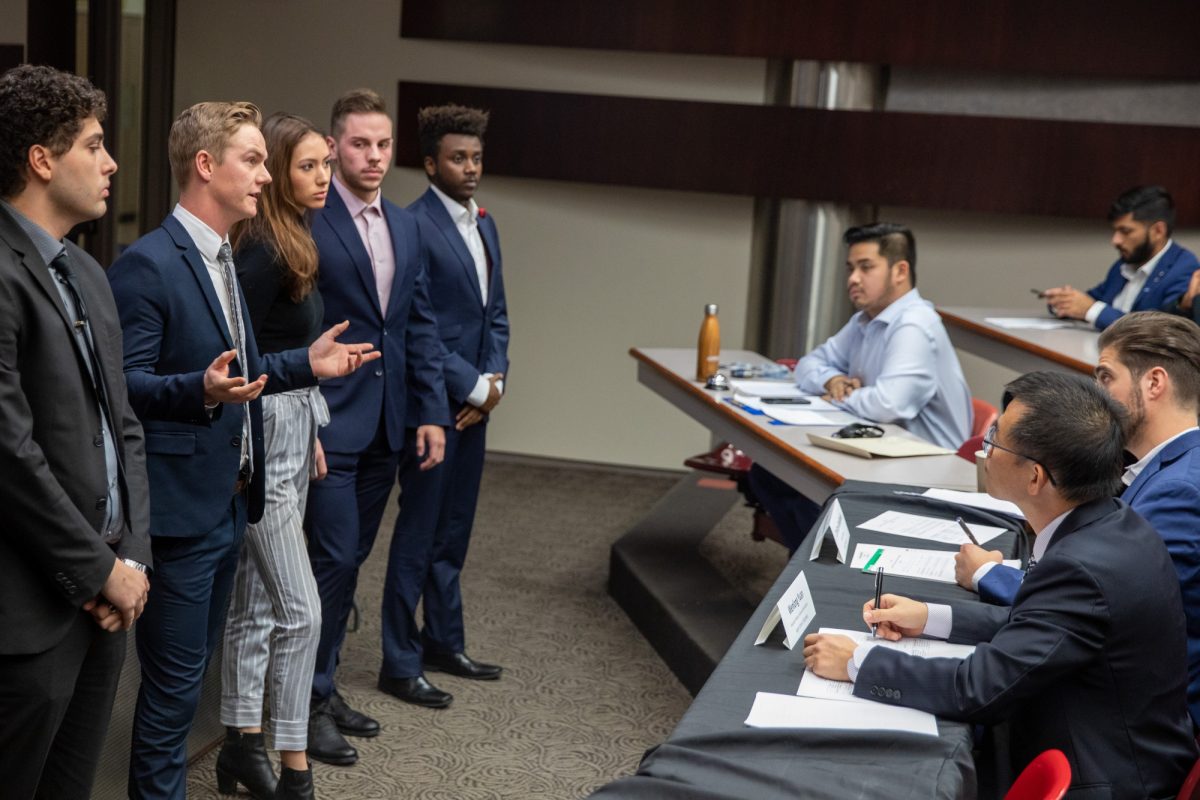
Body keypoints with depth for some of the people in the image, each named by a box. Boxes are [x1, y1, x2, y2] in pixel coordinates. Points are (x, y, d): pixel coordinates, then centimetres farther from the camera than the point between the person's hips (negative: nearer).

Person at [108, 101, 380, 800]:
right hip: (182, 505, -9)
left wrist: (306, 364, 8)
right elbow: (124, 383, -18)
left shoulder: (222, 258, 14)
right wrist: (201, 389, -34)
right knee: (175, 679, 0)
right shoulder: (148, 264, -16)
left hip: (232, 501, 9)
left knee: (192, 670, 19)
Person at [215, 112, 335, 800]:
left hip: (292, 428, 9)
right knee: (301, 609, -4)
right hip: (264, 435, -9)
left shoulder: (295, 244, 11)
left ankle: (244, 743, 26)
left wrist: (310, 433, 15)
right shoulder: (264, 251, -17)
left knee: (256, 600, 15)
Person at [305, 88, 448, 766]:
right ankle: (311, 702, 11)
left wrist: (432, 411, 7)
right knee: (336, 559, -4)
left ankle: (324, 685, 27)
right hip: (329, 424, -7)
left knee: (350, 561, 14)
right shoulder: (305, 222, -11)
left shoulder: (406, 226, 11)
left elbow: (422, 324, 12)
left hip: (388, 424, 7)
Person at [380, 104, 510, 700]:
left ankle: (444, 642, 30)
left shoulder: (484, 225, 13)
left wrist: (494, 381, 0)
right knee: (418, 533, 1)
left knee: (453, 530, 17)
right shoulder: (415, 226, -14)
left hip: (474, 403, 8)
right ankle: (401, 661, 13)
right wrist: (473, 386, -13)